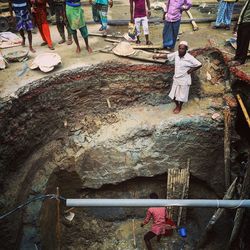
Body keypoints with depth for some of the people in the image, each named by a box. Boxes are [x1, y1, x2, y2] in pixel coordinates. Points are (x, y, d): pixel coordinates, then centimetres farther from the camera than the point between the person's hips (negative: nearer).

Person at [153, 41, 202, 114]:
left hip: (184, 80, -5)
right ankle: (177, 105, 43)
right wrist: (158, 56, -3)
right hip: (176, 78, 5)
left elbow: (199, 65, -18)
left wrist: (191, 70, -15)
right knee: (173, 95, 16)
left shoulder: (189, 58, -23)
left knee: (181, 96, 13)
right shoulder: (176, 54, -8)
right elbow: (167, 56, 6)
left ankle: (179, 107, 39)